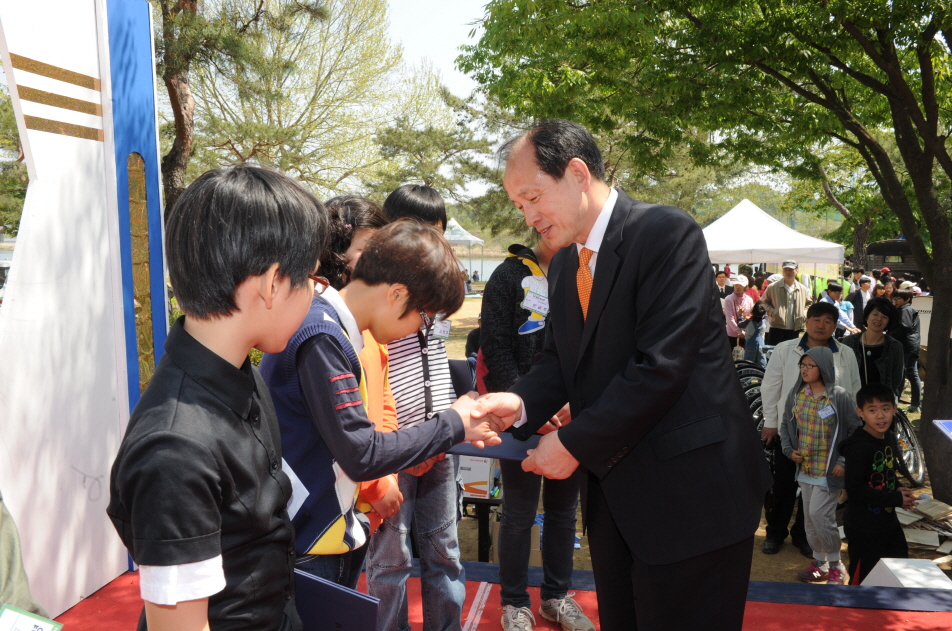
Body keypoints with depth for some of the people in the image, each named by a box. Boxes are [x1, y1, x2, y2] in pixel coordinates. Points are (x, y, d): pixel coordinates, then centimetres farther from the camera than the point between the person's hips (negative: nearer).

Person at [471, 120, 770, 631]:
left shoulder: (668, 233, -16)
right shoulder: (563, 263, 9)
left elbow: (661, 365, -24)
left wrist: (575, 444, -18)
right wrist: (522, 402, -10)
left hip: (689, 492, -7)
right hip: (611, 490, 7)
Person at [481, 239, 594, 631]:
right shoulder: (510, 276, -2)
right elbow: (497, 349, -8)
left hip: (574, 418, 4)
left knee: (564, 509, 14)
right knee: (519, 514, 5)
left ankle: (556, 596, 29)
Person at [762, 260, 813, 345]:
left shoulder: (803, 289, 6)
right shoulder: (773, 287, -2)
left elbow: (809, 303, 22)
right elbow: (764, 302, 8)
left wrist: (804, 313, 5)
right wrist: (771, 311, -8)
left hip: (794, 330, 3)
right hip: (776, 329, -3)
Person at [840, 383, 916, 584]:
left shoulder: (890, 438, 2)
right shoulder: (858, 447, -23)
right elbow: (855, 488, -25)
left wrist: (898, 489, -4)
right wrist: (896, 499, -19)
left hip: (889, 521, 8)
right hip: (864, 527, -8)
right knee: (863, 581, 6)